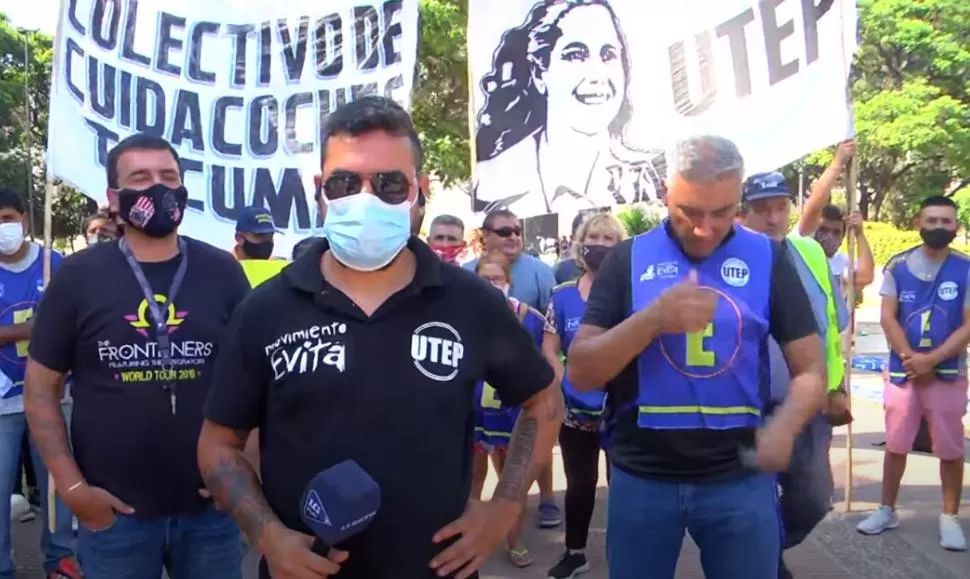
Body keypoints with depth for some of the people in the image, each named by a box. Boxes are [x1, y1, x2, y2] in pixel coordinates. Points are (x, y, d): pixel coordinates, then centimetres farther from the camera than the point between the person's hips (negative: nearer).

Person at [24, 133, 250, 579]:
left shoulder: (222, 272, 0)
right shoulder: (77, 276, -2)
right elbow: (41, 387, 1)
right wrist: (71, 486, -6)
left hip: (212, 506, 1)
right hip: (113, 512, 0)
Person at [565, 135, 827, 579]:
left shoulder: (767, 259, 1)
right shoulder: (628, 259, -2)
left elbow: (810, 369, 2)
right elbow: (580, 373, -7)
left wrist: (783, 428, -19)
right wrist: (652, 319, -23)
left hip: (741, 477, 1)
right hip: (642, 477, 0)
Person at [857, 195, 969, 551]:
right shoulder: (898, 266, 0)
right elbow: (888, 318, -3)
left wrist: (930, 360, -15)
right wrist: (911, 358, -12)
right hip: (902, 371, 1)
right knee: (895, 445, 9)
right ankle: (887, 511, 23)